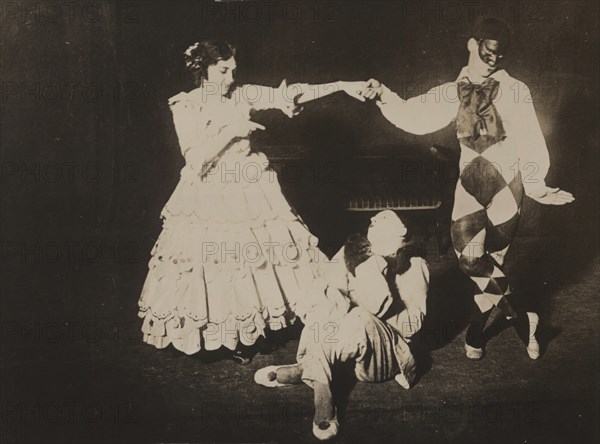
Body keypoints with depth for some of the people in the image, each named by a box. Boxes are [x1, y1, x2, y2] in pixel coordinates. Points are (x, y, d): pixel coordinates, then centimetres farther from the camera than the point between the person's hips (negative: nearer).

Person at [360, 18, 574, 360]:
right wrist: (384, 96, -11)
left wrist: (536, 184, -22)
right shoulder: (454, 93, 6)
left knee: (492, 261, 3)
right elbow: (415, 116, 3)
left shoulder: (515, 91, -4)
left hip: (506, 182, -2)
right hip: (471, 183, 2)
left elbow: (530, 142, -10)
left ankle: (477, 330, 24)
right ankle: (523, 317, 10)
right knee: (470, 256, -12)